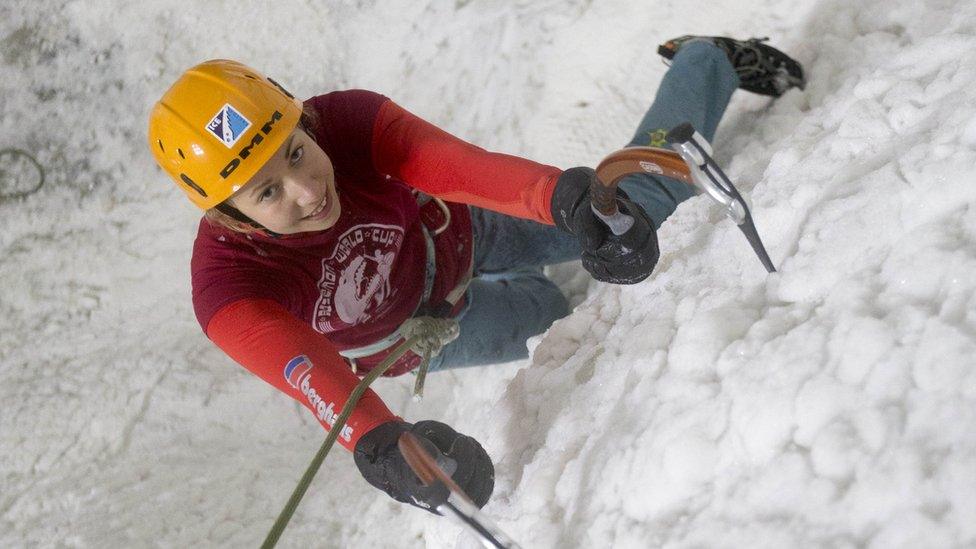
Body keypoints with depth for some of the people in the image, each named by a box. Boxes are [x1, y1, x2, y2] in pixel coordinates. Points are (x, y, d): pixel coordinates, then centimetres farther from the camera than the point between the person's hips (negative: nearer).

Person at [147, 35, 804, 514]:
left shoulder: (349, 119, -39)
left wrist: (566, 195, -73)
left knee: (643, 191, 3)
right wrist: (377, 441, -78)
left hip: (457, 232, 0)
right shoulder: (230, 286, -40)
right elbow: (300, 370, -57)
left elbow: (463, 166, -54)